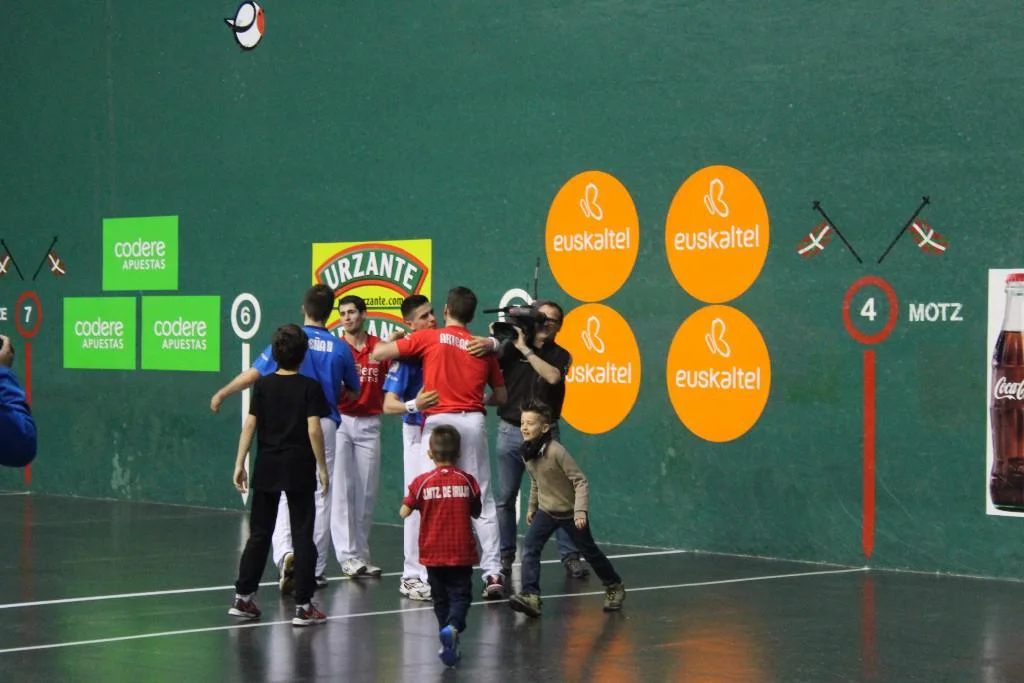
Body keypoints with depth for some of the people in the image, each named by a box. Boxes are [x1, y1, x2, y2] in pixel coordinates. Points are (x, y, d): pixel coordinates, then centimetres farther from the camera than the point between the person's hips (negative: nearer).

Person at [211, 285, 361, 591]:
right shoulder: (340, 349, 0)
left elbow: (252, 375, -9)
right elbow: (353, 391, 13)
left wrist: (222, 394, 6)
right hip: (325, 426, 1)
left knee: (284, 495, 2)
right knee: (320, 498, 8)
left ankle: (285, 553, -22)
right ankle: (316, 571, 13)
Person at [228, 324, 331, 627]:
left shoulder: (263, 385, 2)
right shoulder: (310, 387, -7)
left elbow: (249, 425, -1)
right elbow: (314, 430, -13)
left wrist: (239, 463, 4)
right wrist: (322, 466, -5)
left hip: (267, 468, 3)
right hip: (299, 469, -3)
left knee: (259, 534, 12)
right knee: (303, 537, 2)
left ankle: (243, 598, 13)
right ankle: (303, 606, 1)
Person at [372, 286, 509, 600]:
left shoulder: (427, 338, 2)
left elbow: (379, 353, 3)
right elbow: (501, 396, 17)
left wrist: (392, 339, 24)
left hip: (438, 421, -3)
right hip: (473, 422, 3)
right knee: (482, 500, 7)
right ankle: (493, 573, 2)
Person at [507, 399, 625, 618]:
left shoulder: (556, 451, -26)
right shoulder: (527, 453, -5)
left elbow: (580, 481, -25)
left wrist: (580, 511, -33)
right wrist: (532, 506, 21)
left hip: (570, 512, -5)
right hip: (546, 510, 5)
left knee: (589, 552, 11)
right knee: (529, 549, -16)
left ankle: (614, 588, 33)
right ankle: (530, 596, -22)